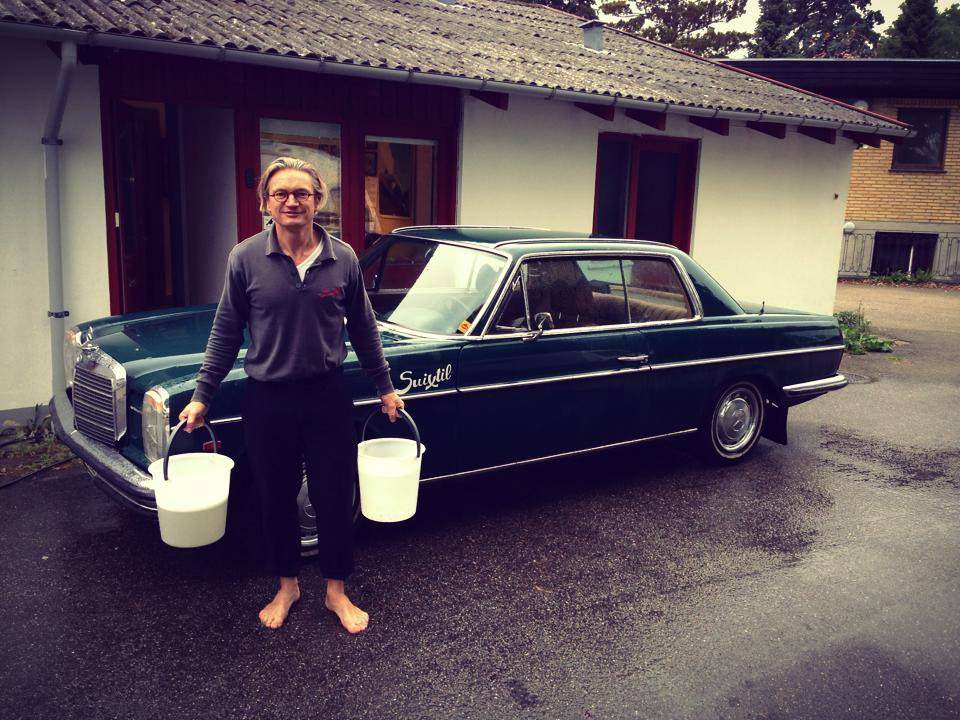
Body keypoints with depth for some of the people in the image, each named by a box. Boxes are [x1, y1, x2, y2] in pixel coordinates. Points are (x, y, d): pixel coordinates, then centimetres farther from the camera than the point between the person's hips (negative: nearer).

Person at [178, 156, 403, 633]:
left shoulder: (342, 258, -4)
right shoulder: (245, 258, -6)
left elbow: (363, 329, 7)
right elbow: (225, 334, 1)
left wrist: (385, 388, 10)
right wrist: (201, 396, 0)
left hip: (328, 396, 0)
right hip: (267, 400, 0)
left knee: (335, 496, 8)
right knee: (276, 498, 13)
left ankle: (336, 591, 28)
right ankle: (287, 585, 36)